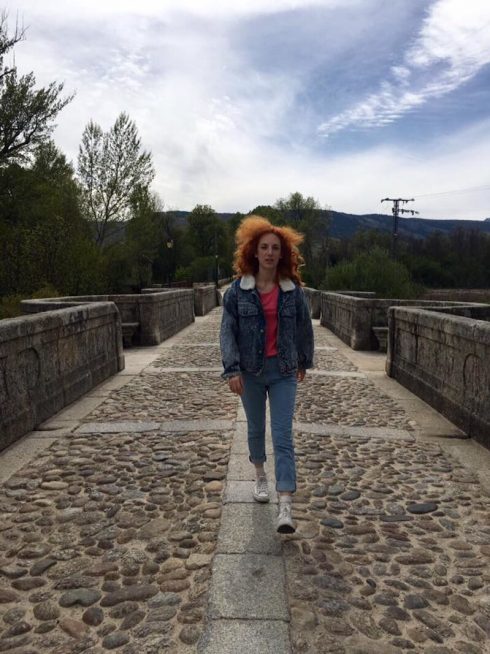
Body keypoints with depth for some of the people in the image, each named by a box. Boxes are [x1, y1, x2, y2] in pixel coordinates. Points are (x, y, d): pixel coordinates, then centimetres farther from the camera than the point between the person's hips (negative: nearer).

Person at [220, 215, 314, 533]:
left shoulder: (293, 290, -3)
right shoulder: (238, 289, -5)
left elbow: (304, 328, 9)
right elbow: (228, 331, -6)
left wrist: (304, 362, 17)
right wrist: (232, 369, -15)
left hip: (283, 371, -1)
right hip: (250, 370, 1)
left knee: (283, 436, -6)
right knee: (256, 429, 18)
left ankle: (286, 508, -6)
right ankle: (260, 476, 45)